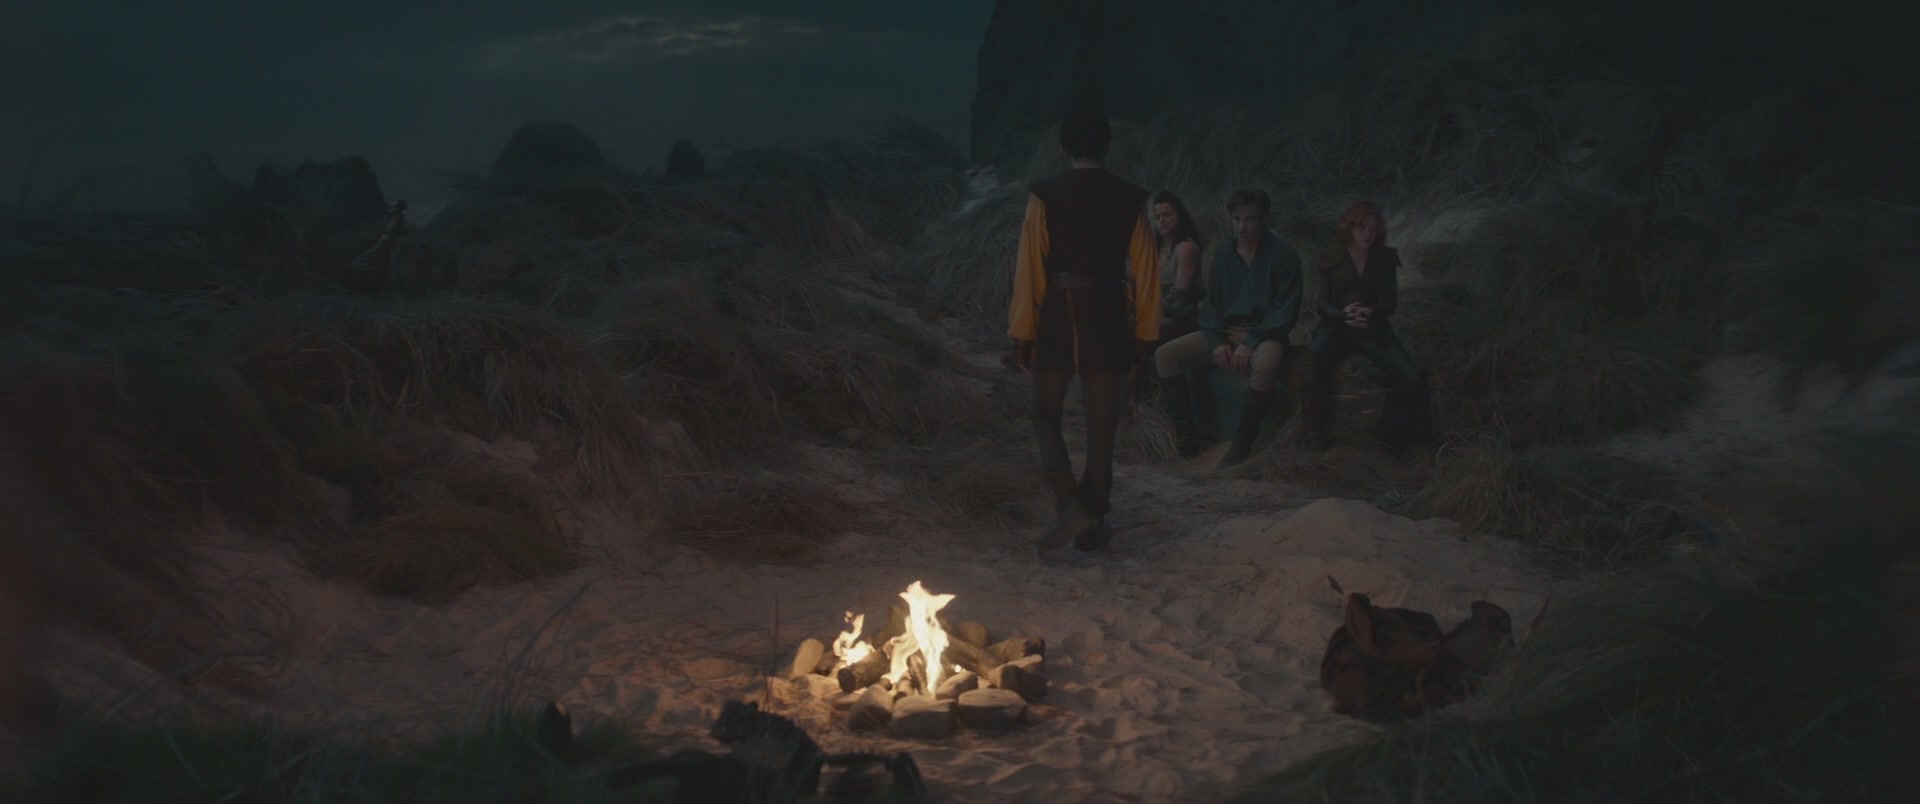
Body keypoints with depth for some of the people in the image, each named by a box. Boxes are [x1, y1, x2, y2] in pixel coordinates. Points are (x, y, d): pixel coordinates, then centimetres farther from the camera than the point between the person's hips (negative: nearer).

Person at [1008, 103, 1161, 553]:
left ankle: (1069, 503, -5)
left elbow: (1029, 270, -7)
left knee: (1046, 416, 14)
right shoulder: (1130, 200, -1)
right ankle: (1092, 525, 15)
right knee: (1101, 429, 9)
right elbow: (1144, 273, 1)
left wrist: (1022, 332, -1)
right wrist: (1144, 332, 9)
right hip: (1108, 322, 1)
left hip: (1057, 320, -1)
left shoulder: (1044, 197, -7)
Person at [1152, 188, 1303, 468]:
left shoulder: (1283, 255, -5)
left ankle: (1242, 444, -27)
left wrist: (1250, 345, -22)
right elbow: (1211, 304, 11)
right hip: (1225, 332, 5)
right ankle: (1186, 435, -9)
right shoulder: (1223, 255, 11)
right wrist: (1217, 342, -8)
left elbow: (1284, 312, -10)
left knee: (1265, 364, -41)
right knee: (1165, 355, -14)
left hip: (1264, 334, -5)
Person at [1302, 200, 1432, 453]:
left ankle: (1391, 432, 2)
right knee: (1314, 373, -33)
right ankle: (1316, 431, -11)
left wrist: (1371, 312, -21)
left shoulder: (1385, 258, 9)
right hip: (1337, 327, -2)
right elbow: (1323, 303, 1)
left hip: (1373, 328, 2)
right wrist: (1344, 315, -23)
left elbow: (1390, 300, 3)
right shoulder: (1332, 260, 6)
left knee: (1411, 378, -22)